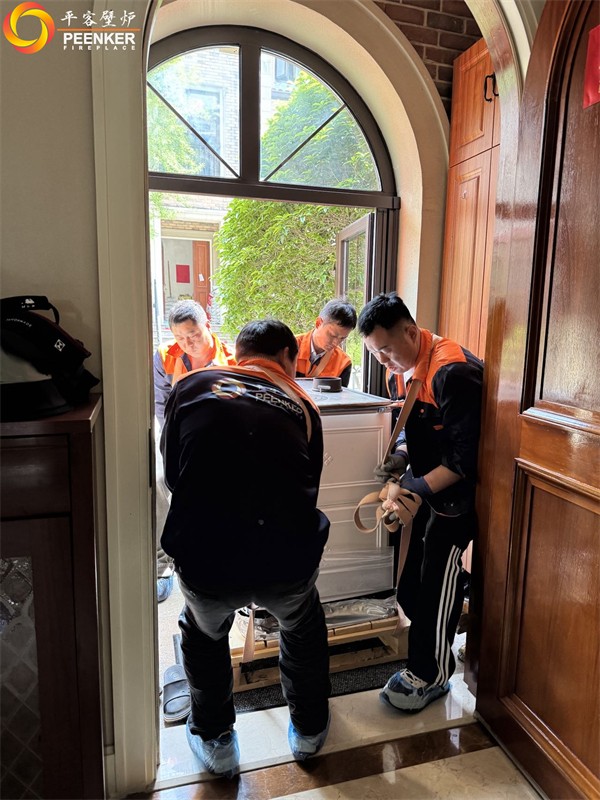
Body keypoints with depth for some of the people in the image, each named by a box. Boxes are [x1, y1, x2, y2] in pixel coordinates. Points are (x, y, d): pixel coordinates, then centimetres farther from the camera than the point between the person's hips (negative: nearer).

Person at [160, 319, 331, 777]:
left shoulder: (192, 387, 9)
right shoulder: (302, 406, 12)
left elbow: (171, 473, 17)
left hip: (204, 559, 0)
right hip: (288, 561, 1)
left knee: (204, 634, 36)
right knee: (303, 627, 36)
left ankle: (215, 741, 49)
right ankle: (309, 729, 53)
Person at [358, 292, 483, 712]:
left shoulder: (453, 372, -25)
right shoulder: (412, 367, 4)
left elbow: (466, 457, -25)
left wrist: (416, 486, -20)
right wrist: (402, 454, -4)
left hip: (454, 500, -9)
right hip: (430, 494, 9)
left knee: (435, 592, 5)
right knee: (413, 588, 17)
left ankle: (431, 676, 27)